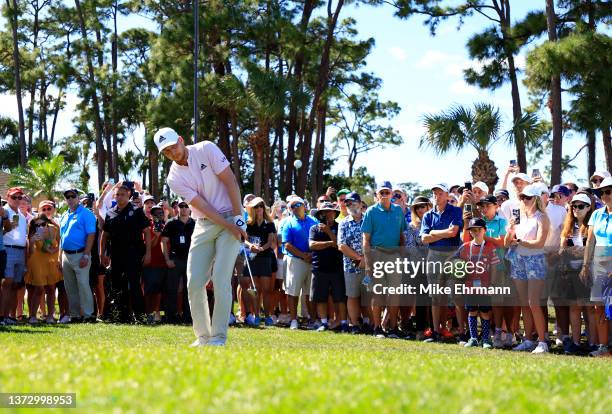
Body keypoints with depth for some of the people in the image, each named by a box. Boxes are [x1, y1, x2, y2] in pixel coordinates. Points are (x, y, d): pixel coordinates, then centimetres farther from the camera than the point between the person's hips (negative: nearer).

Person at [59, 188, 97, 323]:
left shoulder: (86, 214, -5)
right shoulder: (64, 216, 17)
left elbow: (91, 235, -12)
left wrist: (86, 255, -19)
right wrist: (60, 258, 15)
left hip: (80, 255, -7)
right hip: (66, 255, 7)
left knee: (83, 285, -10)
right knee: (70, 288, 9)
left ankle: (88, 314, -7)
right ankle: (74, 314, 16)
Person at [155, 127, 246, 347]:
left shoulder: (206, 149, -7)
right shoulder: (174, 178, -3)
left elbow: (230, 181, -9)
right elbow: (202, 206, -10)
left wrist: (238, 218, -14)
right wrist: (229, 227, -19)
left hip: (231, 218, -3)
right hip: (204, 225, 3)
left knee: (221, 280, -13)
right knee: (194, 282, -4)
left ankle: (218, 337, -9)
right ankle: (202, 336, 6)